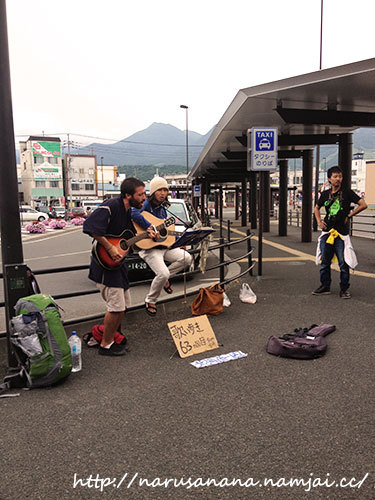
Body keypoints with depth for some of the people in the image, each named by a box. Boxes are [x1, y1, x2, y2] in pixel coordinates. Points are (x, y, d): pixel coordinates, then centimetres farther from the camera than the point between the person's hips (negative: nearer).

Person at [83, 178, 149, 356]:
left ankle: (111, 338, 29)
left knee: (122, 305, 15)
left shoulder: (127, 210, 11)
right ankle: (105, 345, 9)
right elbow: (90, 227, -29)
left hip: (117, 262, 10)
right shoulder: (111, 206, -19)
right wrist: (110, 248, -27)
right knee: (116, 307, -8)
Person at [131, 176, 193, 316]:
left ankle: (164, 278, 12)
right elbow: (134, 213, -34)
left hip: (163, 246, 8)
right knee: (163, 273, -23)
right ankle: (150, 301, 3)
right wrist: (150, 227, -37)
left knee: (187, 258, -7)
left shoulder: (162, 209, 15)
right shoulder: (145, 204, -11)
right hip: (148, 248, -8)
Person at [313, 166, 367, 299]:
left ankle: (344, 289, 8)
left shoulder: (347, 193, -2)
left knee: (343, 263, -4)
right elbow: (317, 208, 24)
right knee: (325, 262, 9)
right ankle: (325, 286, 21)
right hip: (327, 232, 4)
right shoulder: (325, 194, 9)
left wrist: (349, 216, -3)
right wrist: (319, 221, 10)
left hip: (341, 233, -4)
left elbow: (363, 205, -4)